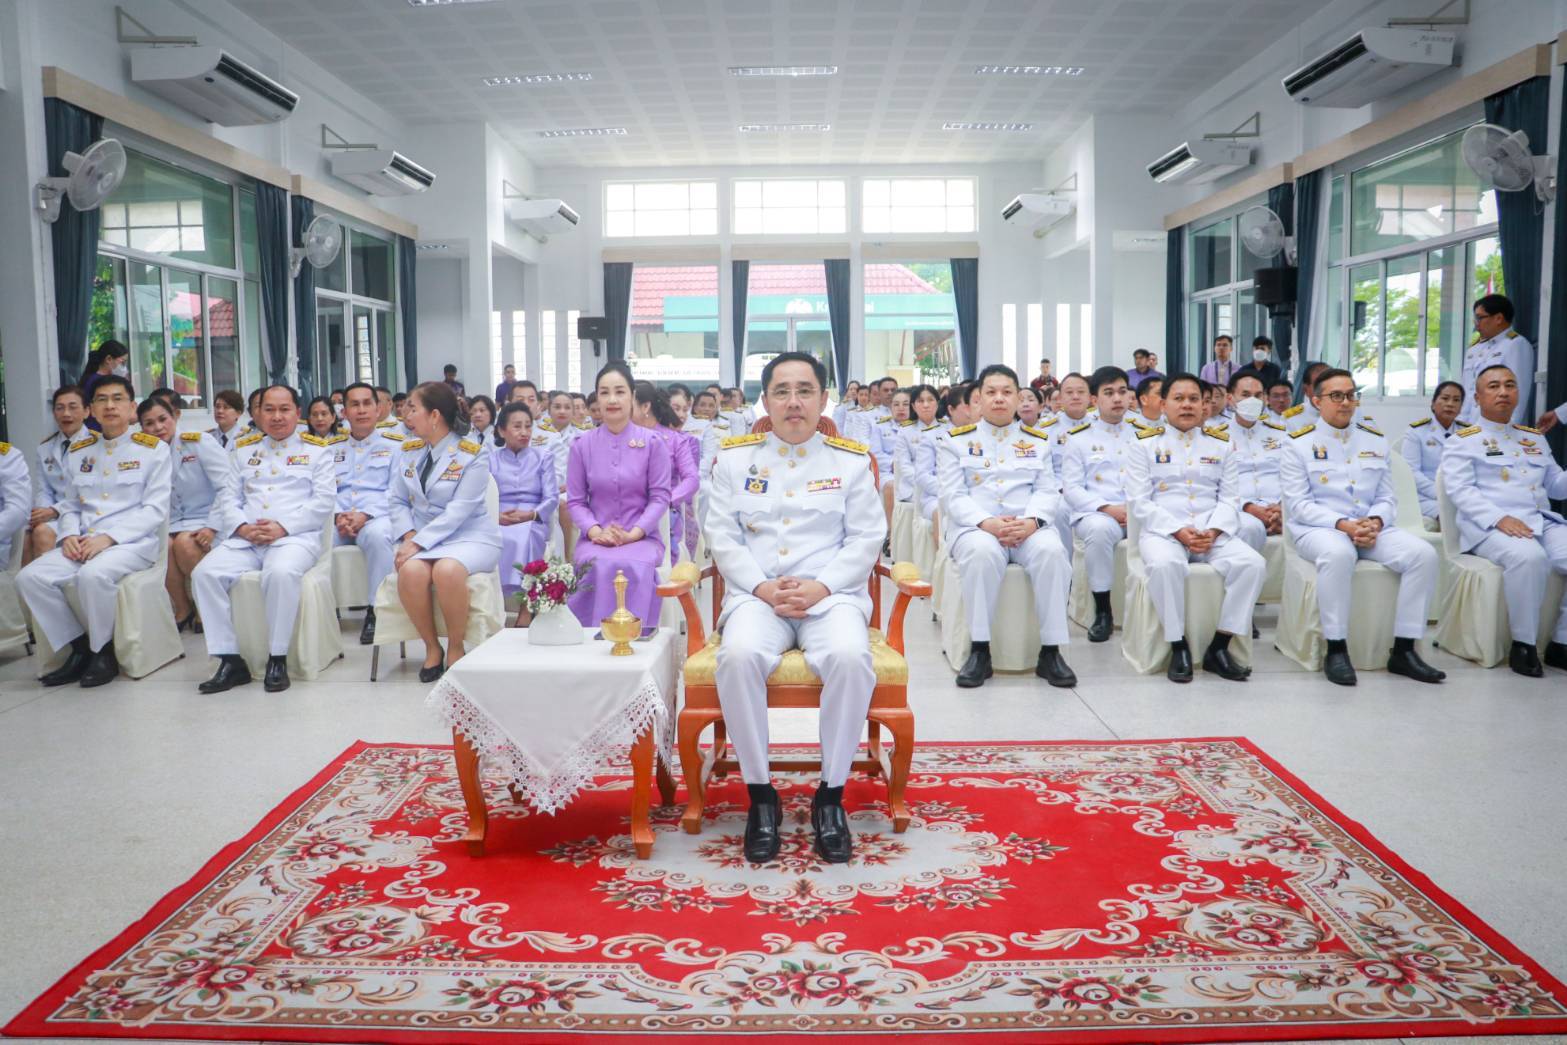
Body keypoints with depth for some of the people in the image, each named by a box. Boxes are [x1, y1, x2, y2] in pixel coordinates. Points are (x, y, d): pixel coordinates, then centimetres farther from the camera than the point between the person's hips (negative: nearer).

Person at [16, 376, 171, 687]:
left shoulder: (154, 449, 1)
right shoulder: (78, 452, 17)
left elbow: (156, 509, -6)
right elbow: (71, 506, 20)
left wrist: (108, 538, -17)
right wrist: (69, 535, -4)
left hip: (133, 542, -5)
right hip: (82, 543, 6)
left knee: (93, 574, -35)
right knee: (30, 577, -18)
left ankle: (104, 651, -12)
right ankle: (79, 648, -3)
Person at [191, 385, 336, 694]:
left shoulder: (316, 449, 12)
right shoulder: (243, 449, 23)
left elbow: (324, 500, 0)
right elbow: (230, 498, 16)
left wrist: (283, 527, -12)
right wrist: (243, 527, -6)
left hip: (295, 537, -4)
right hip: (244, 539, 4)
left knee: (281, 573, -37)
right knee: (204, 573, -23)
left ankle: (277, 659, -22)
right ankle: (230, 660, -15)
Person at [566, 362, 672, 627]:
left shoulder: (653, 443, 2)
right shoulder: (581, 446, 7)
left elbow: (660, 496, -1)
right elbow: (575, 500, 6)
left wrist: (632, 534, -14)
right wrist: (596, 531, -13)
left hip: (641, 537, -1)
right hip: (596, 538, 1)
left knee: (636, 567, -35)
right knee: (602, 566, -33)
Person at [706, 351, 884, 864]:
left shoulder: (851, 460, 10)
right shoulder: (735, 457, 12)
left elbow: (865, 538, 4)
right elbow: (722, 536, 5)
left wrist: (820, 587, -12)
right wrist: (762, 588, -11)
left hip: (832, 593, 0)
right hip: (755, 593, 0)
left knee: (850, 657, -34)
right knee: (738, 656, -34)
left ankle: (831, 794, -15)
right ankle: (760, 794, -16)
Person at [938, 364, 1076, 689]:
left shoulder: (1039, 440, 18)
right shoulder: (955, 440, 11)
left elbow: (1048, 491, 8)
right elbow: (953, 495, 1)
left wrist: (1032, 521, -15)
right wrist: (985, 523, -18)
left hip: (1029, 526, 2)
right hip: (975, 526, -2)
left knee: (1051, 551, -33)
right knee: (982, 553, -38)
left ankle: (1050, 651, -23)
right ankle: (980, 650, -27)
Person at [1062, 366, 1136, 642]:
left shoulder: (1141, 435, 18)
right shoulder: (1079, 437, 8)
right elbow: (1071, 488, 1)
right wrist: (1108, 509, -13)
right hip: (1094, 513, -2)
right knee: (1100, 528, -38)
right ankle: (1102, 612, -23)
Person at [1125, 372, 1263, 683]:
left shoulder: (1220, 444, 16)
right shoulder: (1145, 443, 7)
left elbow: (1229, 500, 10)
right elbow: (1141, 501, -2)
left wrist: (1213, 532, -11)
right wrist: (1178, 531, -15)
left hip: (1213, 534, 3)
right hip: (1162, 531, -3)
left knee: (1252, 563, -24)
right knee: (1164, 564, -37)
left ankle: (1219, 646, -14)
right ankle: (1178, 646, -20)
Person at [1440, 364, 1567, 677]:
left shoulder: (1534, 438, 26)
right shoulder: (1463, 440, 6)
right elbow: (1460, 490, -8)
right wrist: (1499, 519, -22)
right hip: (1489, 527, -6)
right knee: (1528, 556, -37)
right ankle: (1523, 644, -21)